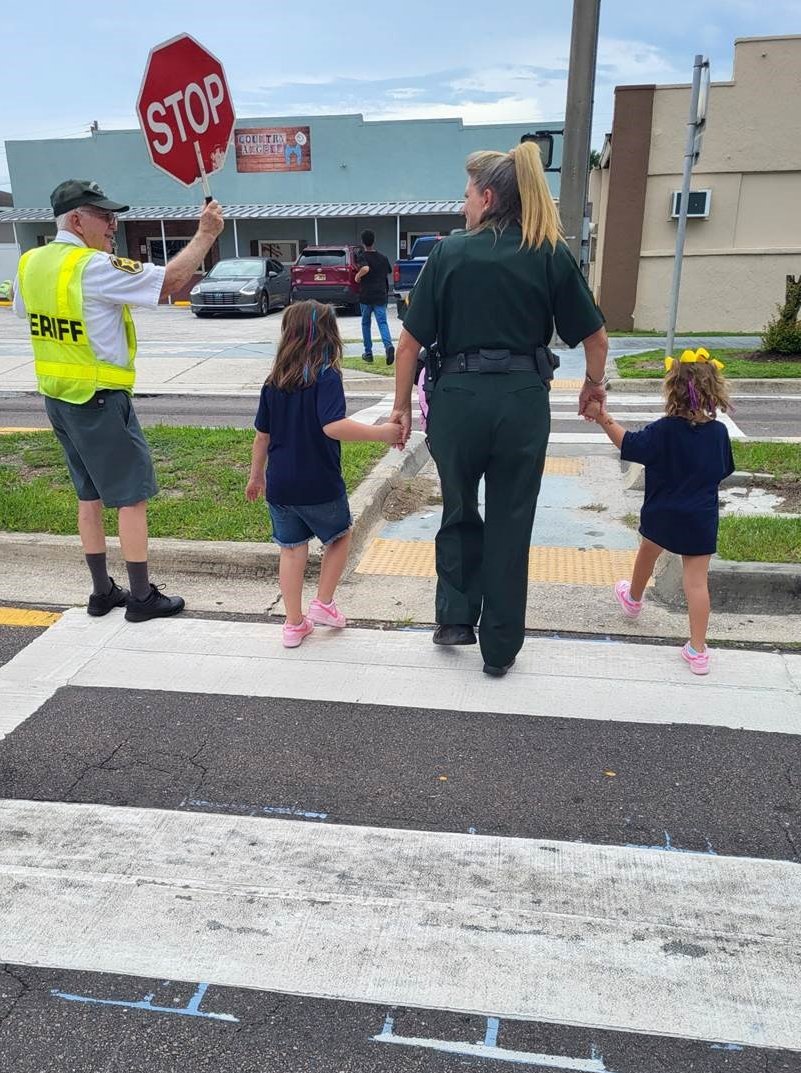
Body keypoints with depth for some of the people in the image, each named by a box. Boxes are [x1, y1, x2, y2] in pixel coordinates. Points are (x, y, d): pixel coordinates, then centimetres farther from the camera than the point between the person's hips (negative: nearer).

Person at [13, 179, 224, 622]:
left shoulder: (30, 263, 6)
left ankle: (102, 591, 22)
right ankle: (142, 597, 7)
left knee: (89, 495, 15)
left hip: (57, 397, 8)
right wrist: (206, 234, -8)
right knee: (132, 496, 0)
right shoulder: (94, 267, -18)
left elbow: (23, 311, 23)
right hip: (98, 400, -8)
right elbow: (172, 279, -19)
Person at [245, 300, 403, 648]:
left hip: (279, 485, 5)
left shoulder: (273, 383, 4)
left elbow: (262, 436, 9)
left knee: (291, 550, 14)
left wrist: (256, 476, 21)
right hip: (320, 486, -4)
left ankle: (294, 624, 19)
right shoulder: (326, 378, -14)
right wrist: (380, 433, -22)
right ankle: (323, 603, 19)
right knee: (339, 538, 21)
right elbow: (333, 426, -29)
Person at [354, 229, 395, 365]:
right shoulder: (382, 257, 6)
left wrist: (358, 276, -11)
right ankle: (388, 346, -31)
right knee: (382, 322, -4)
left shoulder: (363, 257, -8)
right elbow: (389, 272, 21)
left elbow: (365, 268, -28)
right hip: (381, 295, 2)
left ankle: (368, 353, 17)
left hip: (365, 296, -2)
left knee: (366, 323, 13)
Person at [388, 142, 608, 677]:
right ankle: (500, 647, 20)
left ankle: (456, 617, 21)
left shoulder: (451, 252, 0)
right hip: (524, 398, 1)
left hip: (459, 396, -1)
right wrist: (594, 384, 24)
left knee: (459, 512, 23)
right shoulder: (553, 255, 3)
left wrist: (402, 405, 9)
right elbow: (594, 335, 7)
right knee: (510, 523, 11)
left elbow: (411, 339, -2)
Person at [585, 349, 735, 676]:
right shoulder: (719, 432, -4)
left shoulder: (664, 430, -18)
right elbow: (723, 470, 9)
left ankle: (634, 599, 55)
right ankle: (698, 650, 1)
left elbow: (629, 445, -15)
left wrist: (602, 418, -14)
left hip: (661, 515, -1)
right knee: (697, 581, 0)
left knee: (647, 556, 27)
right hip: (701, 519, 1)